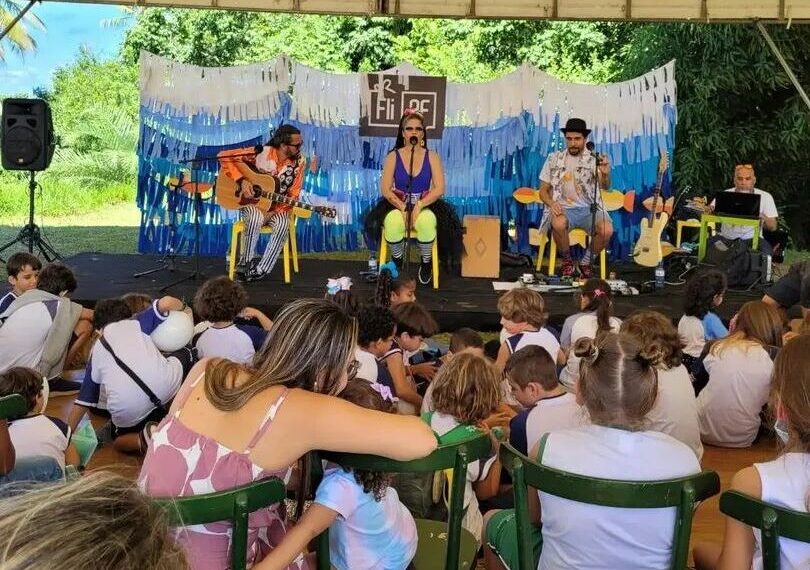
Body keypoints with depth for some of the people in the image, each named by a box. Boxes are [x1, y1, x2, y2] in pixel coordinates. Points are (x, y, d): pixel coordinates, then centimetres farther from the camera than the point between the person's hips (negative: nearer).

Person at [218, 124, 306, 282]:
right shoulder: (261, 153, -16)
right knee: (256, 217, -37)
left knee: (283, 224, -32)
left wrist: (273, 212, -19)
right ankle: (245, 263, -20)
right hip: (251, 203, -2)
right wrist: (242, 180, -22)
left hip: (277, 208, 2)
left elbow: (293, 196, -5)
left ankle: (260, 271, -25)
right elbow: (224, 156, -13)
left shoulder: (298, 162, -8)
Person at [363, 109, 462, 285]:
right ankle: (397, 261, -7)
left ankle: (426, 262, -9)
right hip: (398, 205, 0)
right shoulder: (393, 156, 2)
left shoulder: (431, 157, 3)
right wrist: (403, 208, -19)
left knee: (427, 222, -37)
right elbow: (385, 189, -5)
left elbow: (439, 188, -5)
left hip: (425, 205, 0)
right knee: (393, 222, -36)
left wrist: (419, 206, -20)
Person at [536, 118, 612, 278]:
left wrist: (605, 174, -38)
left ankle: (586, 262, 0)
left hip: (590, 208, 0)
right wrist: (551, 203, -13)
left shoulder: (594, 159, 3)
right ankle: (567, 260, -7)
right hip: (564, 208, 0)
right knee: (558, 224, -37)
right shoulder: (554, 159, 8)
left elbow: (605, 186, -14)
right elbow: (543, 190, 10)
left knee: (607, 230, -31)